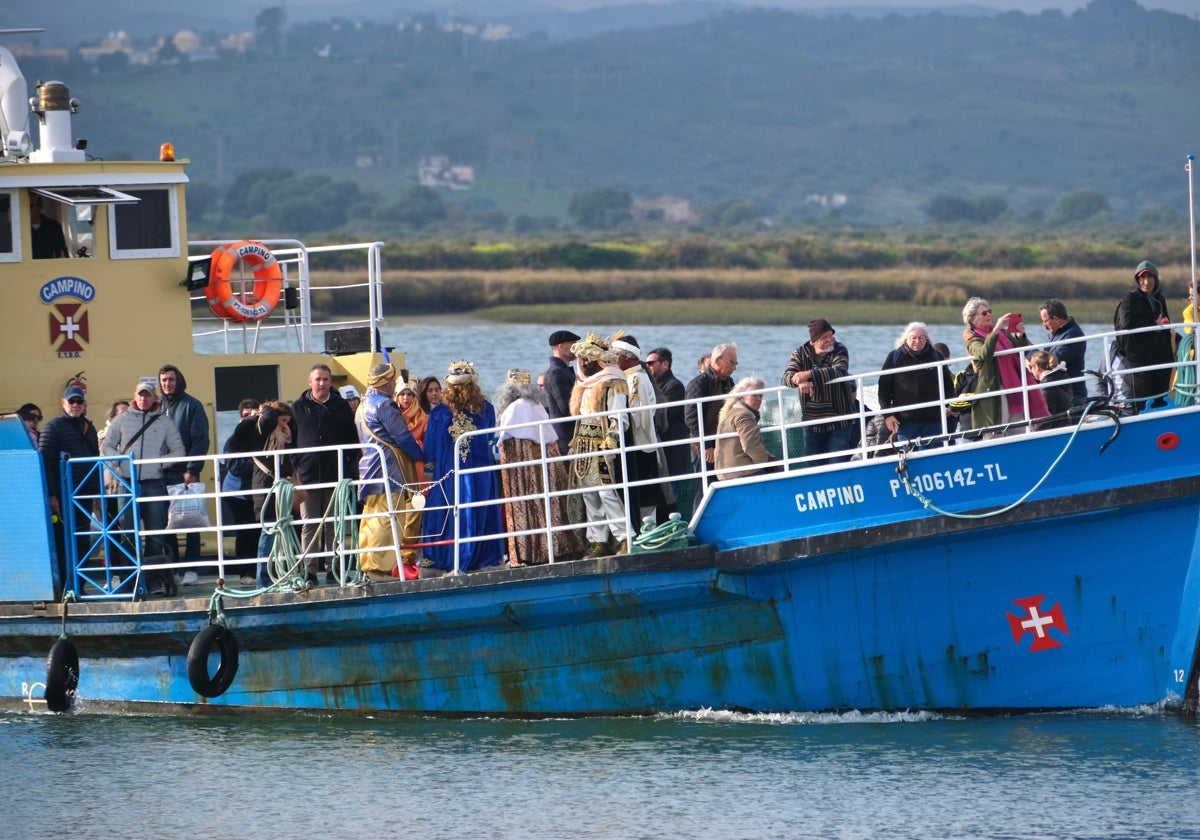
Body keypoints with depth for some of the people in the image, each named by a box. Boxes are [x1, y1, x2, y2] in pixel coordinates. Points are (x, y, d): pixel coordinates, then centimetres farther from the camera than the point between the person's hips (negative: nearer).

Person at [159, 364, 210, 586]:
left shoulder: (191, 406, 0)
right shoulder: (158, 407, 13)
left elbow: (201, 440, -5)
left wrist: (192, 470, -13)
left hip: (185, 473, -5)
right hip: (161, 474, 5)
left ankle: (191, 569, -2)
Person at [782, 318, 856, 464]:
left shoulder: (839, 351, -7)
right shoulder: (801, 354, 0)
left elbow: (840, 372, -27)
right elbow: (787, 377, -13)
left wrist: (809, 374, -37)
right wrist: (799, 381, -38)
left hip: (839, 421, -3)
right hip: (812, 422, 3)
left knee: (837, 463, -5)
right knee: (815, 466, 9)